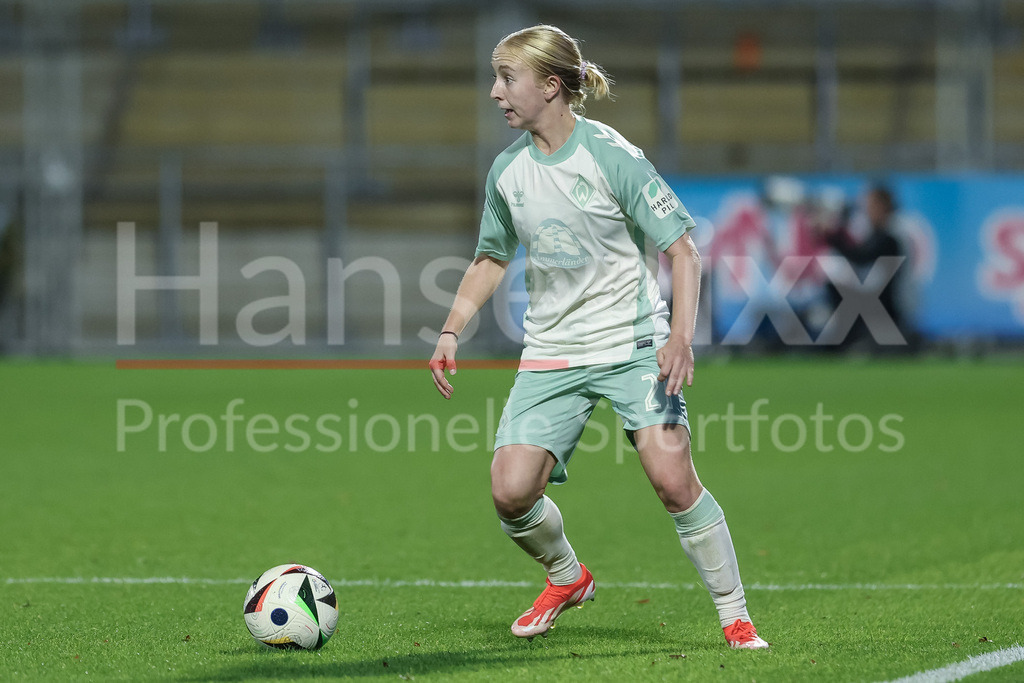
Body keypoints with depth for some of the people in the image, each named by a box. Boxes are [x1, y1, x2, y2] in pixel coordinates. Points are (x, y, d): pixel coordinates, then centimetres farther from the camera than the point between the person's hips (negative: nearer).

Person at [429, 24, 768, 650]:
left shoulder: (612, 156, -12)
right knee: (510, 492, -10)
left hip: (633, 344, -5)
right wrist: (451, 332, 9)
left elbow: (682, 251, -10)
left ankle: (736, 617, -6)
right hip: (551, 353, 5)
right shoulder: (508, 170, 4)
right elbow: (492, 258, 20)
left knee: (673, 479, -20)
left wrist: (681, 335, -23)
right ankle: (567, 578, 21)